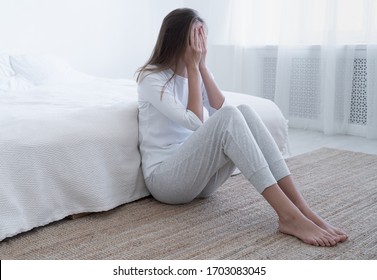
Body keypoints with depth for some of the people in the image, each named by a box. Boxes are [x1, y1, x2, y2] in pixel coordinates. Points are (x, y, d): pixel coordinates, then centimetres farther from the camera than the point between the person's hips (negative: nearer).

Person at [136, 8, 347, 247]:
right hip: (164, 177, -6)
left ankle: (302, 209, -26)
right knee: (229, 118, -29)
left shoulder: (195, 73, 12)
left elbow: (220, 110, -4)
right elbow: (195, 122, -20)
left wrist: (202, 67, -7)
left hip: (198, 173, 7)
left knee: (244, 112, -19)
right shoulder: (151, 77, -9)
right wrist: (193, 67, -14)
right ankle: (288, 215, -35)